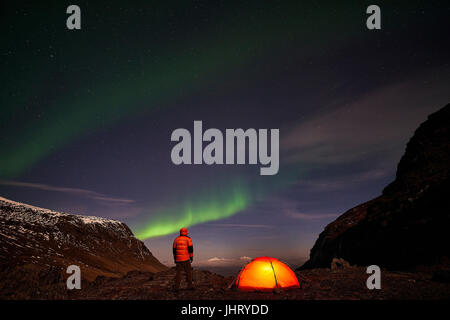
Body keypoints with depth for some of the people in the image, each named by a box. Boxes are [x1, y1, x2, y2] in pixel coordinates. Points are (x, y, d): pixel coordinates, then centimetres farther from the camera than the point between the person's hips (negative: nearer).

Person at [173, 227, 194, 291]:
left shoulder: (176, 240, 11)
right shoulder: (188, 239, -1)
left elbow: (174, 250, 12)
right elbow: (190, 249, -8)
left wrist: (175, 259, 18)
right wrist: (191, 257, -3)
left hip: (178, 259, 4)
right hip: (186, 258, -3)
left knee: (178, 272, 5)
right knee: (188, 272, 6)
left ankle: (176, 287, -2)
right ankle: (190, 286, 1)